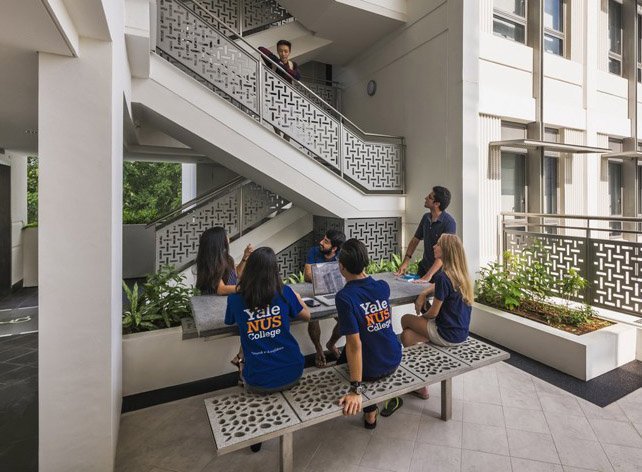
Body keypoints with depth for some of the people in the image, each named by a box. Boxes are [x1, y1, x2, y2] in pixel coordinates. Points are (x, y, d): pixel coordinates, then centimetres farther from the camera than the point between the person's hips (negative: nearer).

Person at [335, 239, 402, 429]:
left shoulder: (344, 297, -25)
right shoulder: (383, 286, -8)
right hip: (394, 361, 5)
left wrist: (355, 389, -24)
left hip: (370, 370, -4)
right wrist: (362, 278, 17)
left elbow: (355, 344, -28)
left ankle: (370, 412, 30)